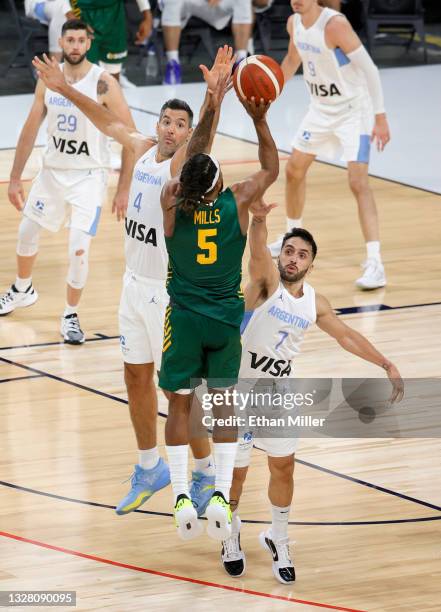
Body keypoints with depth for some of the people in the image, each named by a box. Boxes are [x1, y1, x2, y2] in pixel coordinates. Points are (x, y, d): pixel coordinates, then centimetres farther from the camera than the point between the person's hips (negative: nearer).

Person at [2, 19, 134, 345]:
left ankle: (71, 316, 4)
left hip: (89, 175, -5)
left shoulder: (104, 83, -18)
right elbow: (31, 130, 6)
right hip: (53, 170, 5)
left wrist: (124, 187, -17)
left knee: (79, 248, -15)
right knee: (27, 231, 19)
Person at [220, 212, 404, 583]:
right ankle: (231, 536, 31)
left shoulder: (315, 303, 0)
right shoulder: (266, 281, -17)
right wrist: (259, 219, -60)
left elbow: (346, 336, 15)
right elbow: (258, 249, -39)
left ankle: (279, 541, 31)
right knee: (235, 472, 5)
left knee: (283, 468, 10)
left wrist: (386, 365, 13)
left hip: (280, 392, 5)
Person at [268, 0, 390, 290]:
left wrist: (380, 117, -26)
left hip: (353, 110, -8)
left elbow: (369, 68, -24)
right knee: (294, 170, 19)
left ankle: (375, 264, -24)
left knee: (358, 182, -20)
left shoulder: (335, 24, -26)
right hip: (322, 109, 8)